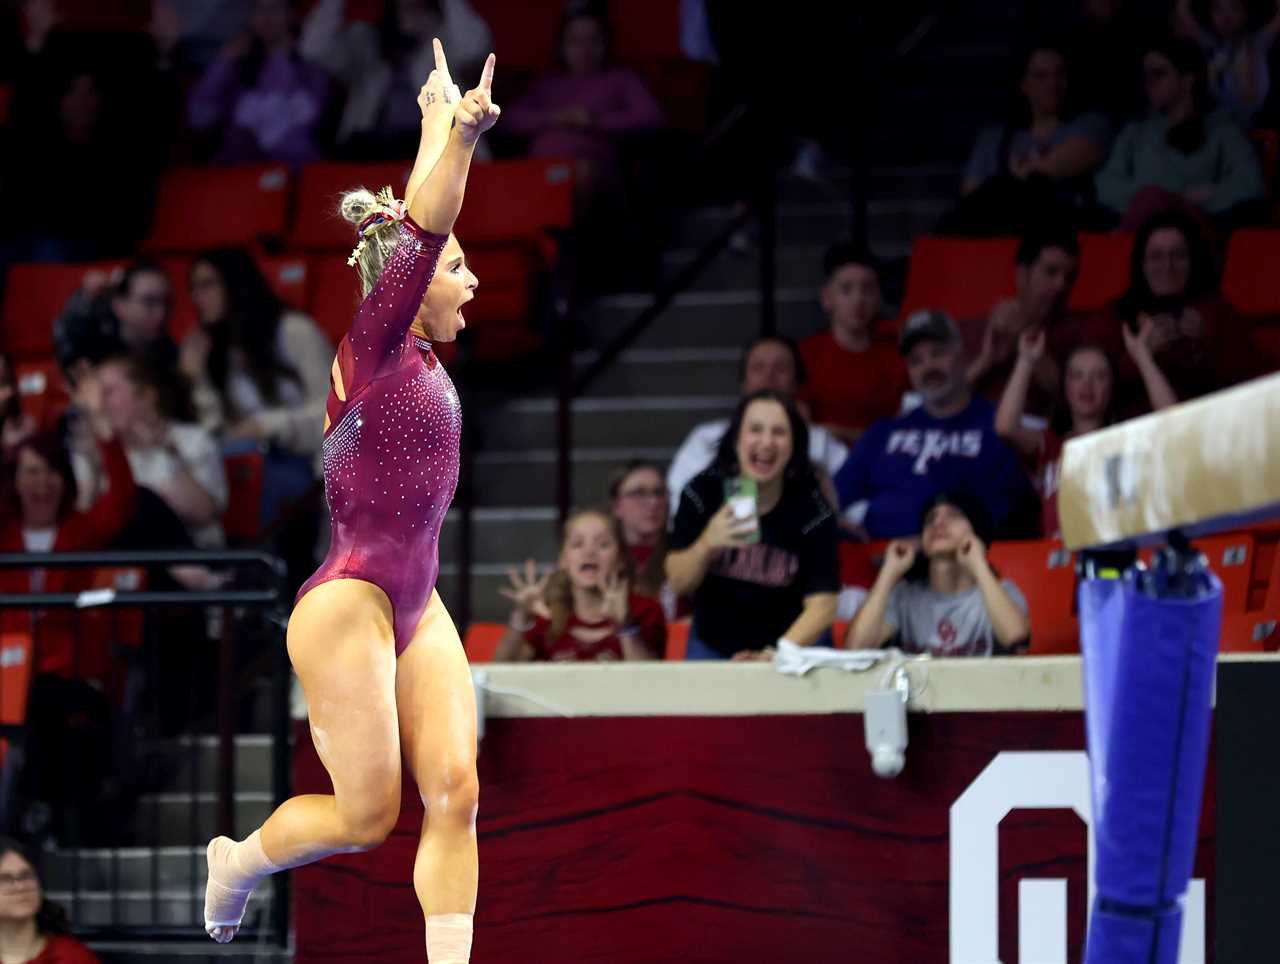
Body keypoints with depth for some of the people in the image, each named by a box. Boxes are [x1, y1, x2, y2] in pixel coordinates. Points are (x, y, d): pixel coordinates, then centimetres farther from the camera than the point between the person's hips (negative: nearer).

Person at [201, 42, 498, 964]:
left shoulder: (416, 354, 11)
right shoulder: (374, 346, -10)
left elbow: (417, 226, 24)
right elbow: (421, 236, -24)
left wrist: (441, 125, 34)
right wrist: (460, 135, -37)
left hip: (415, 609, 8)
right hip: (347, 608, -8)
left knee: (456, 792, -7)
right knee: (367, 815, -1)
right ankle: (239, 860, 28)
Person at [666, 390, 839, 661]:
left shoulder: (811, 509, -19)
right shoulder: (702, 493, -13)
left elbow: (821, 607, -23)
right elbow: (678, 583, -9)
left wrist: (777, 656, -39)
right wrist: (706, 544, -30)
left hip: (793, 641, -2)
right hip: (712, 646, 2)